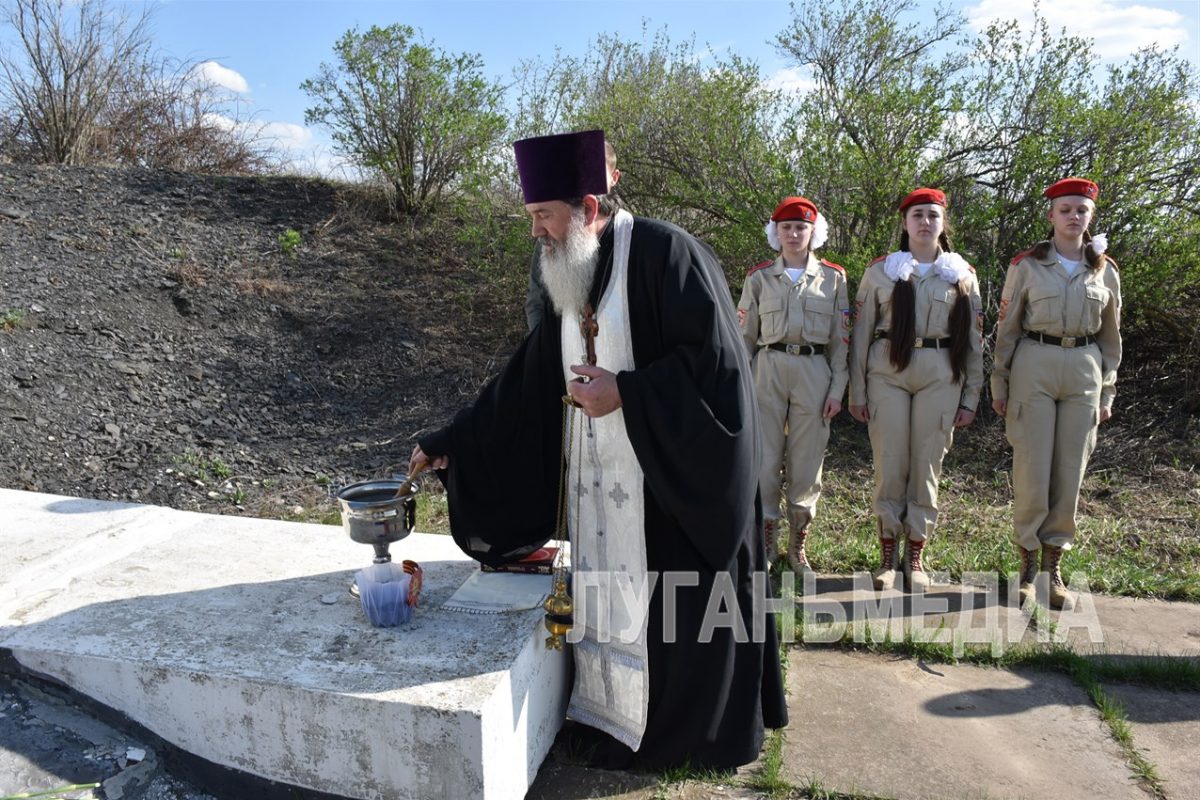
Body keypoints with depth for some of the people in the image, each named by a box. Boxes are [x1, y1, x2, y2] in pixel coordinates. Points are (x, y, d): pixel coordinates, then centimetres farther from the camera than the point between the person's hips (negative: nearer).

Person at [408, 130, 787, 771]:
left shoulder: (662, 251, -14)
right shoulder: (572, 283, 10)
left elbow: (714, 356, -20)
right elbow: (523, 385, 12)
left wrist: (625, 392, -19)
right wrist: (445, 445, 12)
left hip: (673, 474, -7)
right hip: (604, 482, 8)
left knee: (680, 600, 4)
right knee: (612, 594, 13)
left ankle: (702, 731, 27)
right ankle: (625, 721, 33)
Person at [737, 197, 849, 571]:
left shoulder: (833, 277, 7)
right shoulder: (759, 277, 6)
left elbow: (840, 339, 7)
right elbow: (745, 335, 7)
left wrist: (837, 390, 0)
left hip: (814, 372, 0)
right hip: (769, 369, 0)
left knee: (807, 459, 5)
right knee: (764, 459, 0)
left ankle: (798, 543, 20)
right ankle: (765, 543, 13)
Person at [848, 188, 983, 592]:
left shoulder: (962, 275, 9)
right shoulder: (880, 270, 5)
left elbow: (974, 339, 9)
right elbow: (861, 332, 4)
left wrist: (970, 398, 4)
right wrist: (857, 392, 0)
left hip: (940, 375, 1)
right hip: (888, 372, -1)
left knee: (928, 466, 4)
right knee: (890, 465, 1)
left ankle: (915, 556, 17)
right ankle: (887, 557, 14)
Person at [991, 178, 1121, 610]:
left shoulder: (1105, 270, 9)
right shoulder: (1026, 264, 2)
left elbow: (1110, 335, 15)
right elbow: (1007, 328, 3)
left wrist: (1107, 391, 10)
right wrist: (999, 384, 0)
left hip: (1084, 370, 3)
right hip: (1034, 367, -3)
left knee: (1070, 472, 4)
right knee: (1031, 469, -4)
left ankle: (1053, 568, 16)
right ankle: (1028, 565, 10)